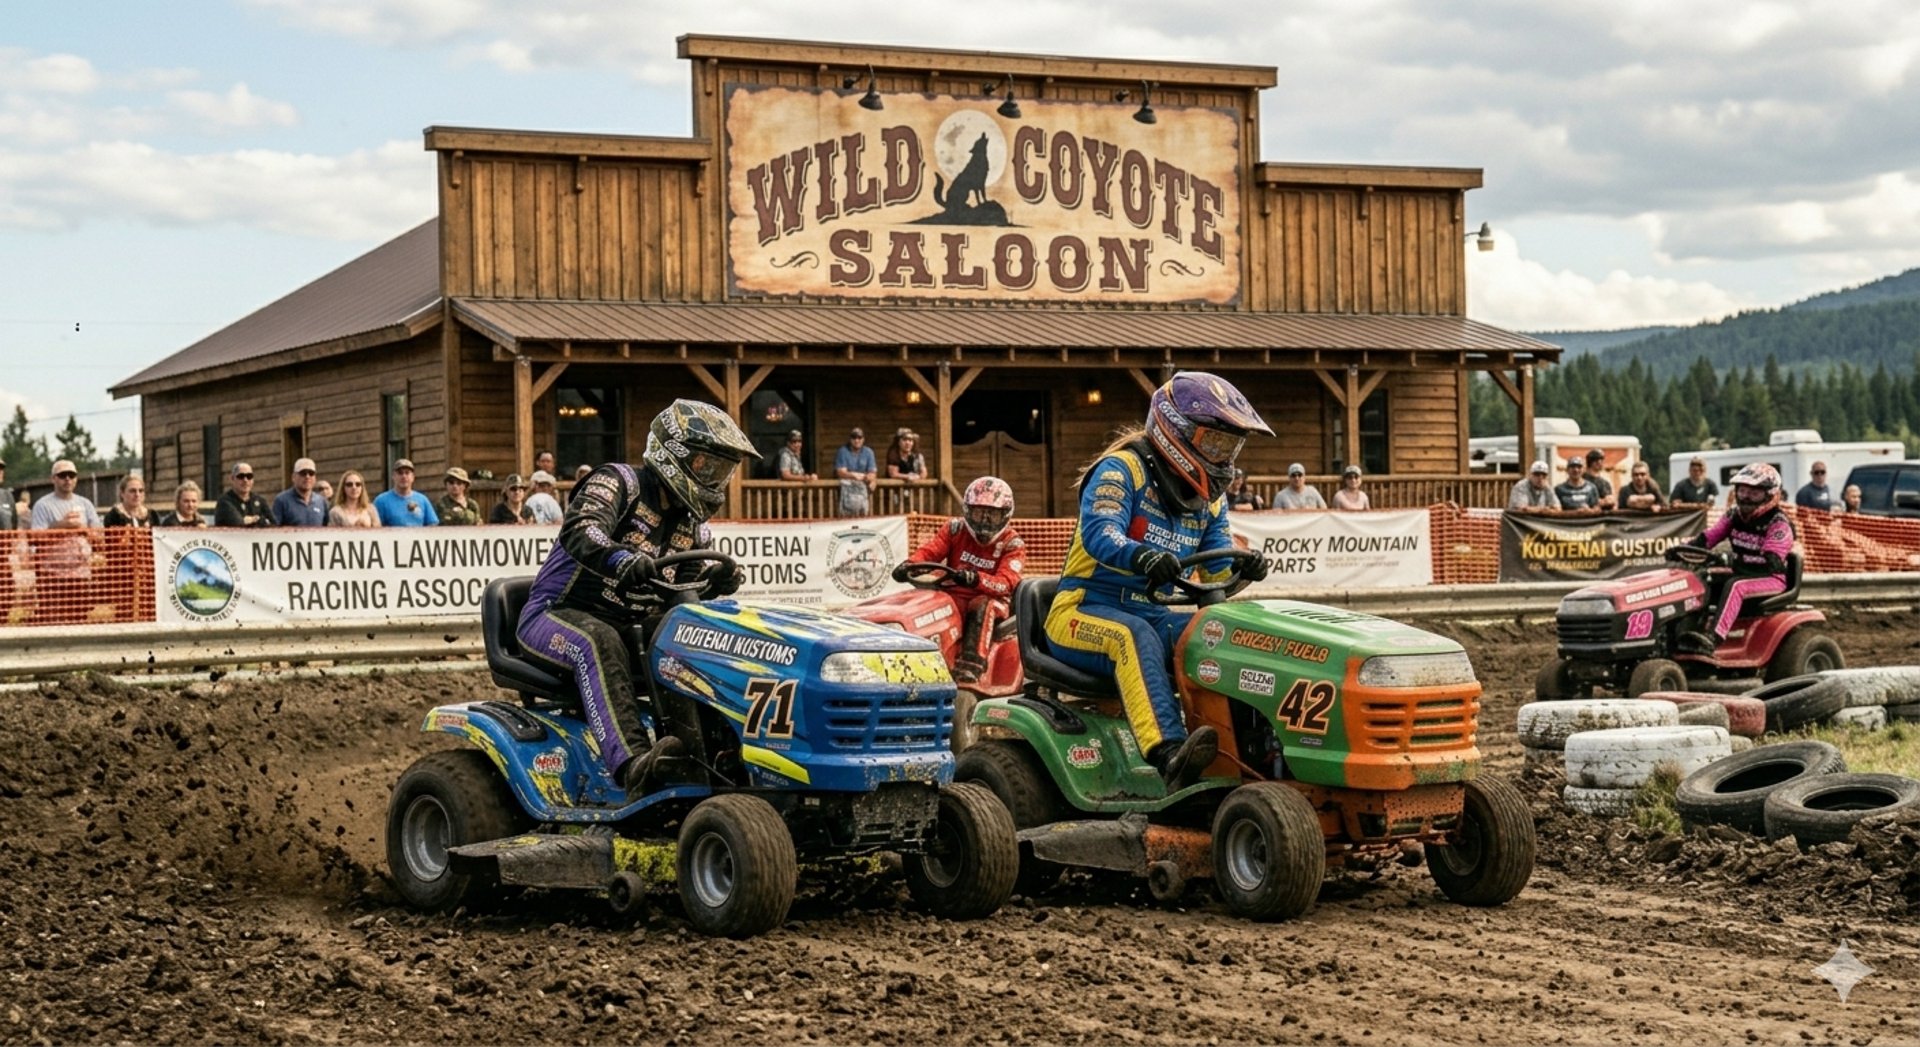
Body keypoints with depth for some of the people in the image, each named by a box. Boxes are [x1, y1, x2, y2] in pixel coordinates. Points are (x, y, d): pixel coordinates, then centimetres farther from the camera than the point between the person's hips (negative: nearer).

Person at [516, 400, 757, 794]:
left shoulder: (692, 527, 13)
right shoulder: (620, 481, -9)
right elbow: (579, 531, -28)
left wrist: (719, 581, -16)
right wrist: (622, 560, -49)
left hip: (628, 627, 7)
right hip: (556, 615, -7)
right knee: (599, 642, -38)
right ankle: (632, 761, -50)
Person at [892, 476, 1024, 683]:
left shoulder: (1012, 544, -3)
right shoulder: (956, 529, 6)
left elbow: (1006, 583, -19)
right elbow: (929, 551, -5)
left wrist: (976, 579, -39)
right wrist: (909, 565, -29)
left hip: (991, 598, -2)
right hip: (954, 594, 2)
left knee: (982, 607, -37)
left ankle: (969, 670, -49)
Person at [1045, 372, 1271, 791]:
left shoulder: (1210, 497, 13)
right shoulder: (1122, 469, -10)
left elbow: (1219, 569, 5)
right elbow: (1098, 534, -27)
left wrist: (1242, 568, -20)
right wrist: (1143, 557, -48)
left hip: (1153, 615, 7)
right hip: (1083, 612, -7)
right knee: (1136, 635, -39)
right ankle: (1169, 754, -56)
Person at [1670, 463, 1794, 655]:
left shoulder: (1778, 524, -12)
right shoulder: (1735, 517, 10)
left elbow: (1771, 562, -24)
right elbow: (1708, 537, 6)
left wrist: (1733, 561, -36)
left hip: (1772, 579, -8)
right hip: (1743, 575, 8)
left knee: (1734, 586, -36)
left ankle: (1713, 639, -52)